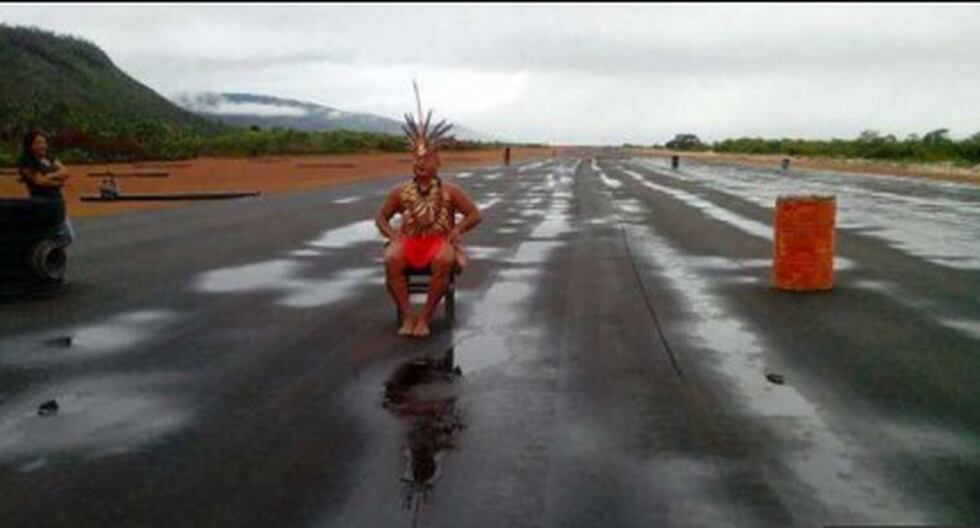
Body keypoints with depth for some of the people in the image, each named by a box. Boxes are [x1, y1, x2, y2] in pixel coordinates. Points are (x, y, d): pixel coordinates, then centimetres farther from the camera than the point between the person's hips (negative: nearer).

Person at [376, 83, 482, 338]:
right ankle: (407, 316, -26)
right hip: (409, 241, 2)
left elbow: (475, 214, 6)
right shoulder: (401, 191, 8)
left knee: (444, 261, -38)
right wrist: (392, 234, -4)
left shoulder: (450, 191, 4)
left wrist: (457, 229, -11)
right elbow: (382, 217, 16)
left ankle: (425, 316, -26)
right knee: (391, 259, -33)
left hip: (440, 242, -1)